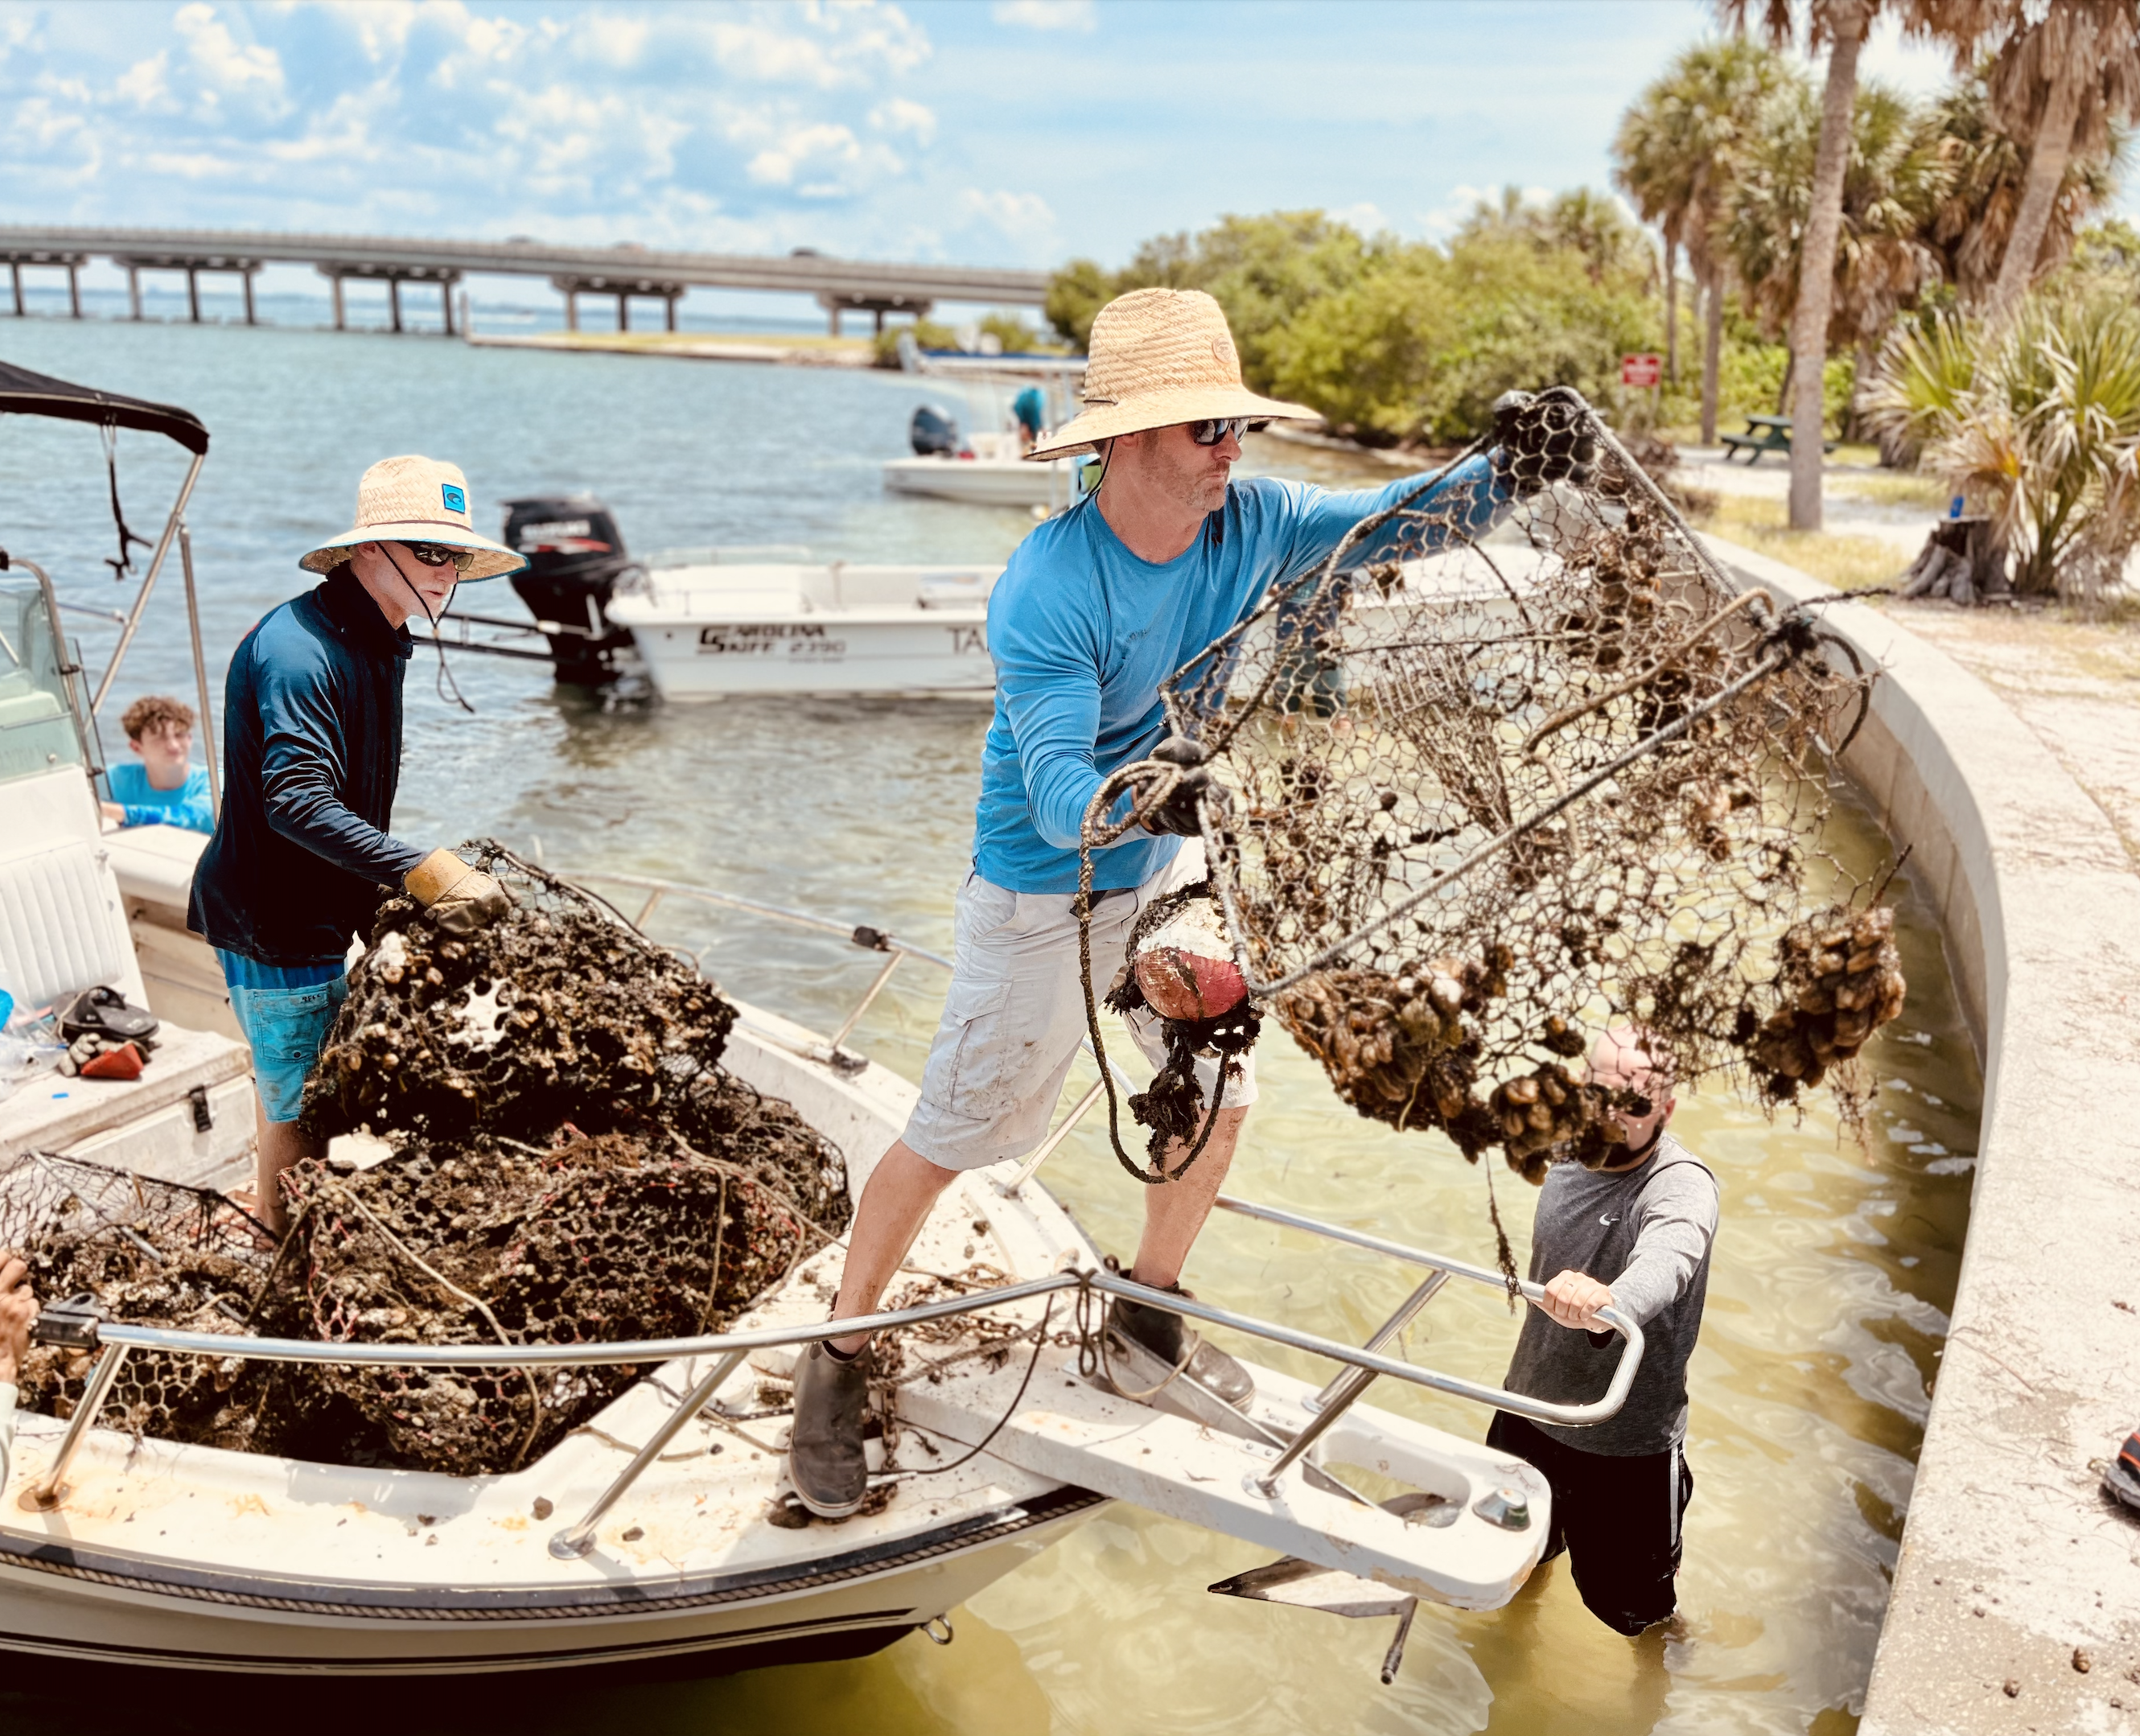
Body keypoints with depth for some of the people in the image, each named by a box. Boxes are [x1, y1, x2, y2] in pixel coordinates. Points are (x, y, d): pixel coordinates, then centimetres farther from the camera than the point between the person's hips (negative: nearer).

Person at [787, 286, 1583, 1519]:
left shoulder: (1248, 526, -11)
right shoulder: (1048, 587, -29)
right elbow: (1058, 791, -36)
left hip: (1173, 866, 6)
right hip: (1045, 891, -6)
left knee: (1224, 1092, 13)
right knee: (957, 1131, 1)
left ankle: (1151, 1305, 37)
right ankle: (841, 1354, 22)